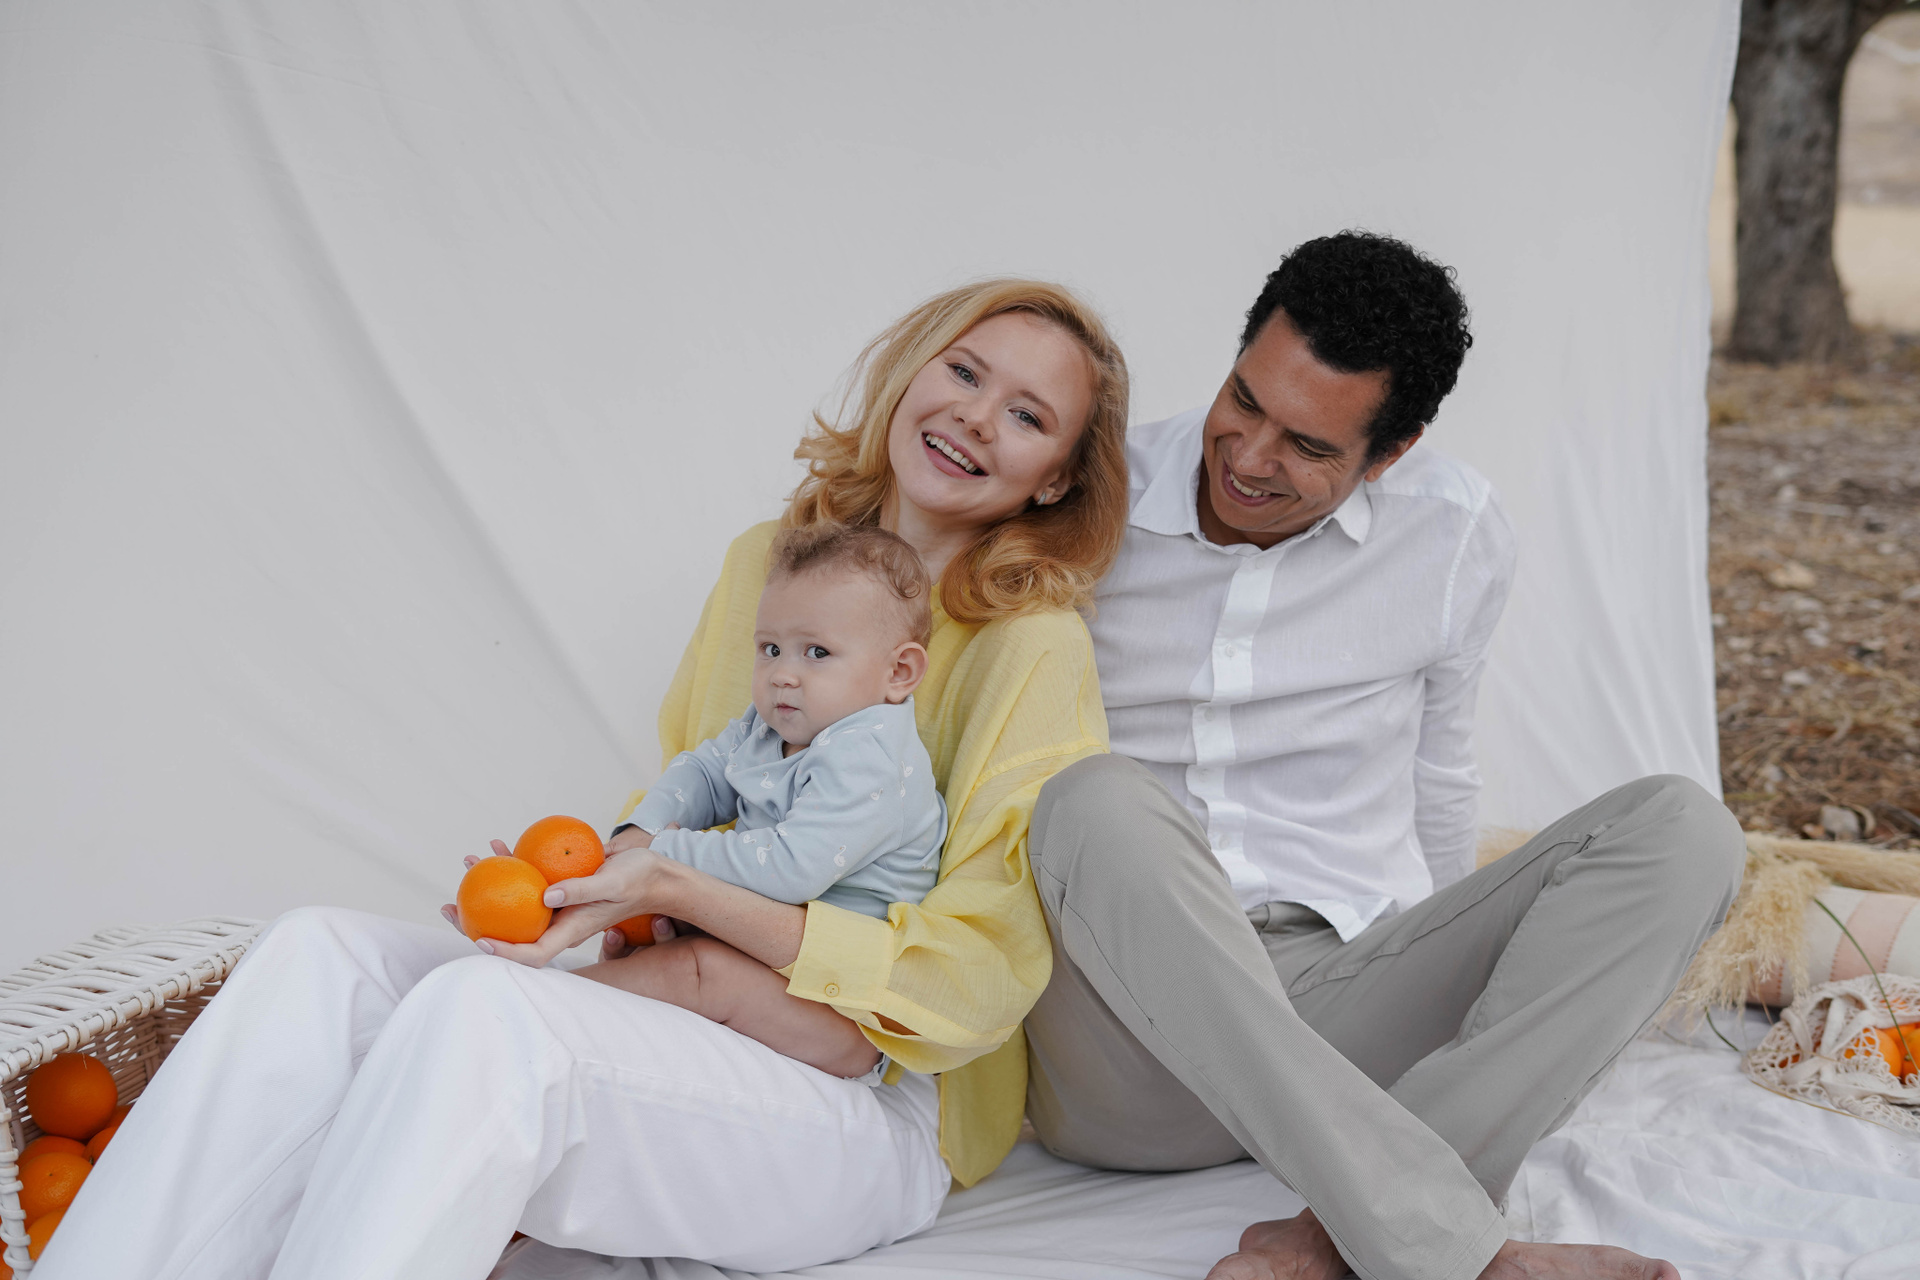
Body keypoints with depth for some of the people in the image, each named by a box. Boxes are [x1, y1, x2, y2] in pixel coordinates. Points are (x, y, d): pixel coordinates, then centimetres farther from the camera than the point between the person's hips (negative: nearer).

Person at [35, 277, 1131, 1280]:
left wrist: (678, 888, -20)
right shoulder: (767, 563, 10)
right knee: (319, 954, -17)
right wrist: (596, 877, -4)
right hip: (682, 1018, 6)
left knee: (480, 1011, -32)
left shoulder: (1035, 646, -9)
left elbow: (969, 984, -14)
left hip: (884, 1108, -6)